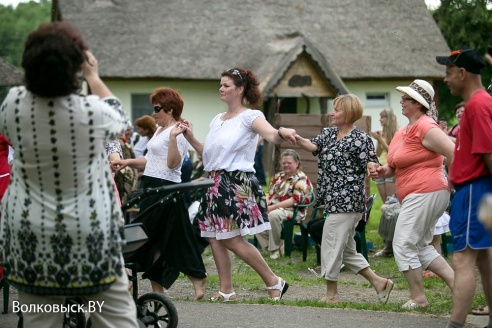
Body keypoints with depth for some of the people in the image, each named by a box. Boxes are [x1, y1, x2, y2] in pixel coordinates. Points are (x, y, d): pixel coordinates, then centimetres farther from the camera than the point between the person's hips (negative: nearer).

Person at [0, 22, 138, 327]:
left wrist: (40, 72, 18)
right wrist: (94, 77, 18)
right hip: (89, 233, -2)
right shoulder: (91, 111, -16)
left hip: (30, 236, 3)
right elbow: (119, 119, 9)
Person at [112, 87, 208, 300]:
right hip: (153, 186, 10)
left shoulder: (177, 133, -12)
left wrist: (173, 138, -32)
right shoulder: (160, 130, 18)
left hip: (165, 189, -10)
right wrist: (128, 162, 14)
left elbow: (173, 163, -22)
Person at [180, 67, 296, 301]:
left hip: (237, 183, -8)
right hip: (215, 183, 8)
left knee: (232, 240, -11)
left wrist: (282, 132, -46)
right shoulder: (217, 120, 18)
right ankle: (226, 290, 11)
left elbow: (272, 136, -24)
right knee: (214, 237, 4)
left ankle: (274, 282, 0)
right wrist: (190, 138, 9)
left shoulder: (250, 116, -5)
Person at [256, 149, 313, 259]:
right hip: (272, 208, 7)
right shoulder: (278, 176, 20)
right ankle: (268, 245, -13)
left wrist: (274, 207, -21)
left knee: (273, 215, -39)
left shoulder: (301, 179, -4)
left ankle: (275, 248, -22)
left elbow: (295, 200, -16)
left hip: (292, 211, -7)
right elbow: (270, 193, 19)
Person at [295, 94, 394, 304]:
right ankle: (379, 282, 21)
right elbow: (313, 146, -2)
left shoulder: (360, 139, -9)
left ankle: (331, 294, 4)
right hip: (333, 200, 9)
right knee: (345, 250, 14)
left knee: (331, 247, -5)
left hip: (346, 201, -9)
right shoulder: (328, 133, 14)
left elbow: (371, 165, -14)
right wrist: (296, 138, -22)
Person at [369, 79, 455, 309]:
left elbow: (454, 154, -21)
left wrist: (452, 184, -14)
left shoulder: (426, 128, -15)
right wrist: (383, 171, 6)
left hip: (425, 193, -11)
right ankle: (456, 283, 13)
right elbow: (400, 165, 25)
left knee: (404, 245, -7)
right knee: (421, 247, 15)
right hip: (417, 196, 11)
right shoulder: (404, 132, 15)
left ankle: (418, 297, 1)